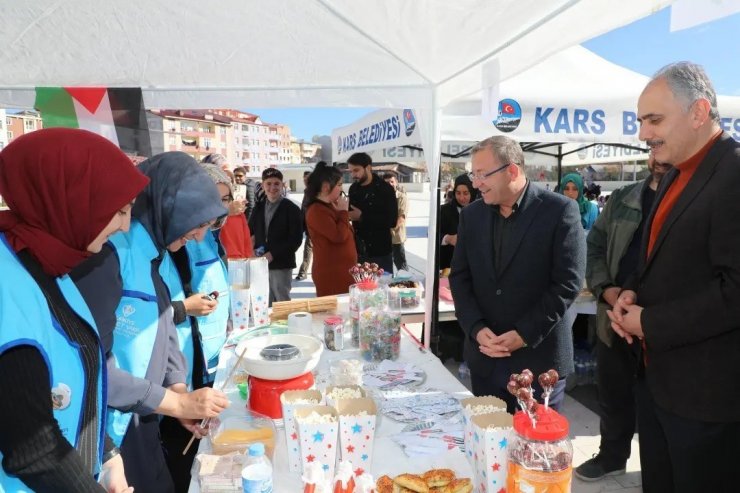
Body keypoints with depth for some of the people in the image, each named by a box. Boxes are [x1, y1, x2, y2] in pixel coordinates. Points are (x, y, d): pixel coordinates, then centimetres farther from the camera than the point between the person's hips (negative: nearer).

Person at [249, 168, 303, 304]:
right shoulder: (258, 207, 11)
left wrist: (273, 254, -16)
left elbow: (296, 240, -11)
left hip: (281, 265, -5)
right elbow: (250, 231, 19)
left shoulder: (291, 209, -5)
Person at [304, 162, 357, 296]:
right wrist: (343, 212, -10)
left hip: (343, 271, 10)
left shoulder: (329, 206, 15)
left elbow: (346, 234, 24)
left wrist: (341, 212, 9)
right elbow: (339, 236, -22)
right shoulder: (316, 211, -14)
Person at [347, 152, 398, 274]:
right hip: (358, 249, 5)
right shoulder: (353, 188, 8)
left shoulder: (385, 189, -11)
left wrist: (362, 217, -22)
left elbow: (392, 221, -18)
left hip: (380, 251, -5)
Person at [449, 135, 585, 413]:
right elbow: (459, 278, 4)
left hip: (539, 358, -4)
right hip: (484, 357, 4)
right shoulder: (471, 215, 5)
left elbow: (567, 282, -12)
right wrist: (476, 329, -9)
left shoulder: (560, 211, -9)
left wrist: (525, 334, -15)